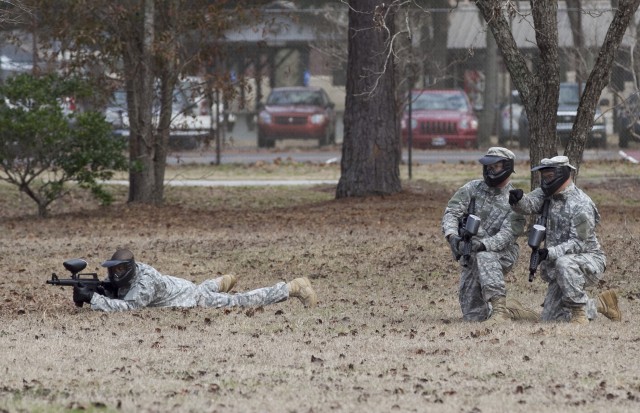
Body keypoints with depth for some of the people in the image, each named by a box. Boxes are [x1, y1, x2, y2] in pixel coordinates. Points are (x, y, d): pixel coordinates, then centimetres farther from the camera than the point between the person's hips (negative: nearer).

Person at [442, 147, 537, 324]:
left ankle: (499, 308, -43)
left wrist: (482, 245, -37)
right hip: (470, 258, 4)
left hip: (501, 253, -4)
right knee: (473, 315, -1)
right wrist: (452, 235, -28)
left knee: (484, 257, -41)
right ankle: (510, 310, 24)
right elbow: (452, 212, -7)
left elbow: (507, 234, -19)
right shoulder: (472, 188, 3)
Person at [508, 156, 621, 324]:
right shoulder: (548, 194, 3)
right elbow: (530, 204, -14)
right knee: (550, 318, 5)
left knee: (565, 263, -42)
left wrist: (551, 253, -35)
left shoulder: (580, 205, -20)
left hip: (589, 262, -8)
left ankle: (579, 312, -27)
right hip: (559, 268, 8)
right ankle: (600, 304, 23)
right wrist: (518, 198, -37)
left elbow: (578, 243, -24)